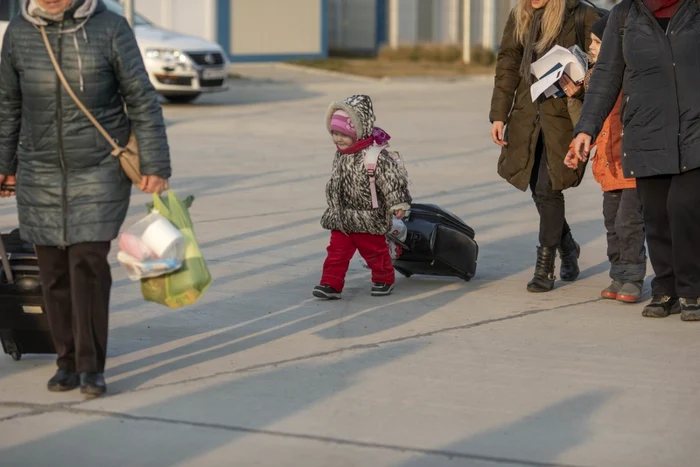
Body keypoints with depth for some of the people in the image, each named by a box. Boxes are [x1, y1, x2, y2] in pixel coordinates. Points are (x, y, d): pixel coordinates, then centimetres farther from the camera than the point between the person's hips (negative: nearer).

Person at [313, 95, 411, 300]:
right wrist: (333, 206, 24)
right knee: (337, 251, 2)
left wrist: (398, 203, -20)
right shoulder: (340, 155, 3)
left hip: (368, 219, -6)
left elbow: (391, 179, -20)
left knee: (374, 250, 10)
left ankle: (384, 279, 30)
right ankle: (331, 284, 4)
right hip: (342, 218, 6)